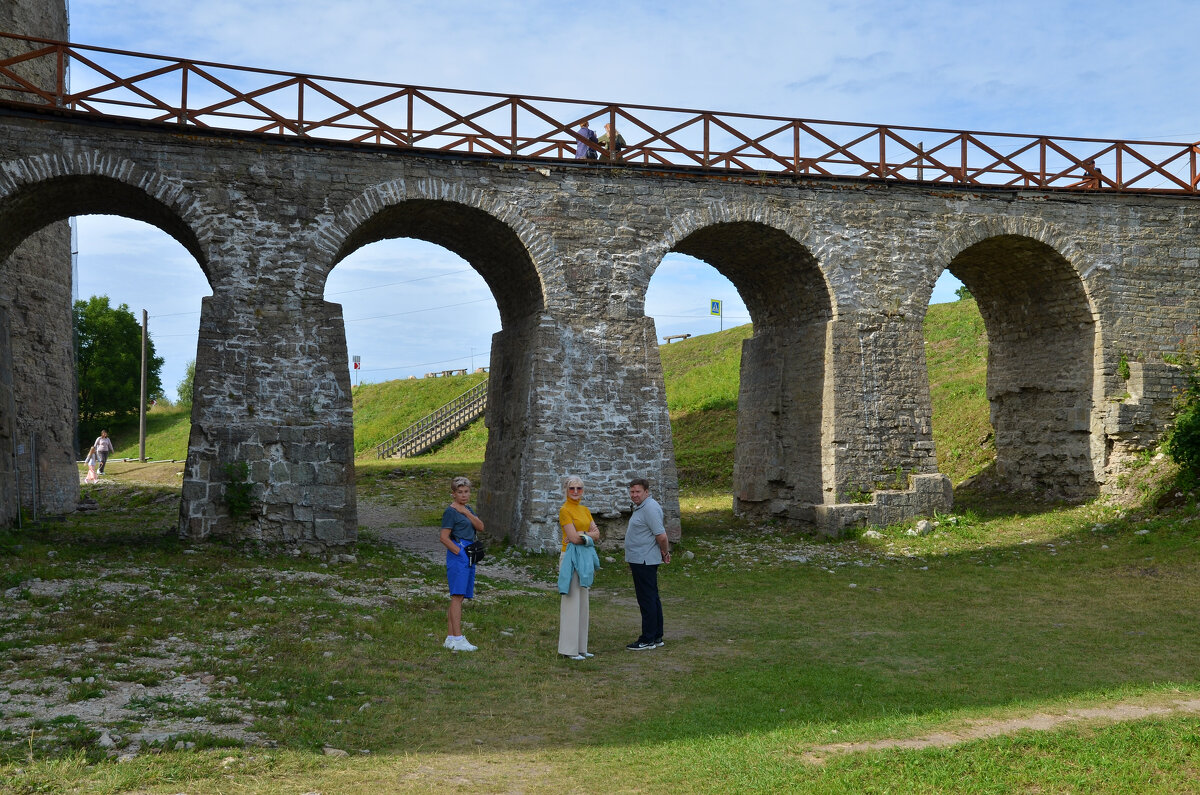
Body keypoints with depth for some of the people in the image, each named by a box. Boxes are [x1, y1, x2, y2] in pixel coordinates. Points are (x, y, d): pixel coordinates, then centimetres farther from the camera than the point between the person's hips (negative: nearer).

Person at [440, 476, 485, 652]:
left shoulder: (468, 509, 17)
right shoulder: (450, 512, -7)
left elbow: (480, 527, 3)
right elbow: (444, 538, -13)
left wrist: (467, 513, -7)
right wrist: (459, 552, -14)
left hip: (469, 556, 9)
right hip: (457, 555, -9)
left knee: (458, 597, 9)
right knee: (457, 596, -12)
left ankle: (450, 638, 13)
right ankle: (457, 639, -14)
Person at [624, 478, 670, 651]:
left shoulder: (650, 508, -18)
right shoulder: (641, 507, 16)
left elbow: (661, 536, -22)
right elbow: (659, 535, 24)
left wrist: (665, 552, -8)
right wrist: (665, 553, 19)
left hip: (644, 561, -11)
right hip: (640, 560, 11)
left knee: (647, 599, -6)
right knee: (652, 598, 14)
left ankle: (648, 639, -2)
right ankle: (657, 637, 22)